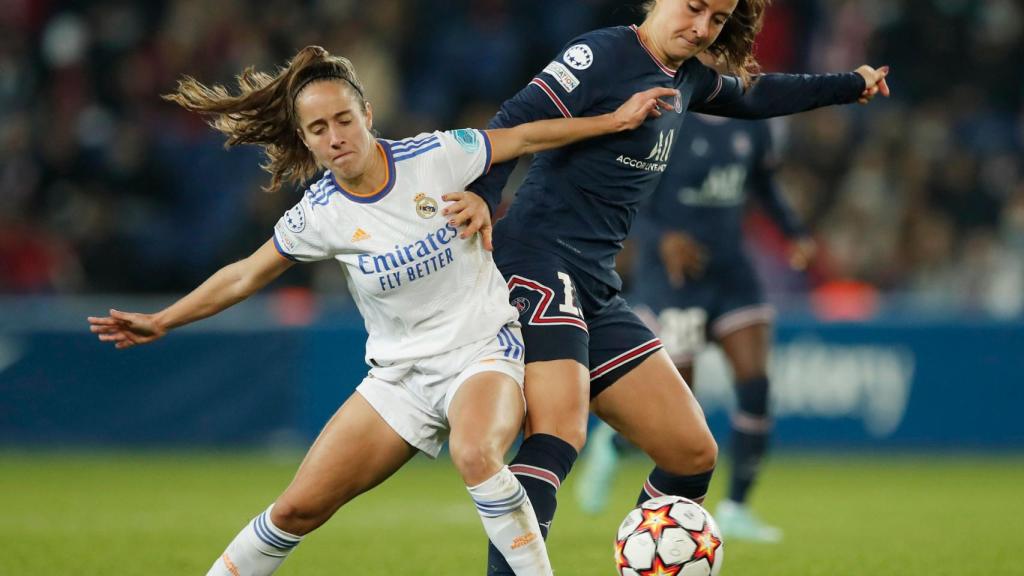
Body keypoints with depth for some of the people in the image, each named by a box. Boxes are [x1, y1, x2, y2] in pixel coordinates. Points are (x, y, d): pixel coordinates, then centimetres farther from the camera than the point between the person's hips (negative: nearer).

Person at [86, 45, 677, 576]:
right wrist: (163, 321, 7)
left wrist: (617, 119, 2)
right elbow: (246, 276, 7)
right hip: (400, 374, 3)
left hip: (484, 350, -2)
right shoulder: (318, 216, -7)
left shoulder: (434, 156, -12)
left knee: (474, 453, -37)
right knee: (298, 509, -2)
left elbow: (523, 137, 1)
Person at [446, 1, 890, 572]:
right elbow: (518, 121, -16)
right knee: (560, 431, -31)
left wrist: (851, 85, 48)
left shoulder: (687, 79, 18)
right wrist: (482, 192, -33)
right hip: (537, 263, -9)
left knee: (693, 454, 7)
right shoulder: (603, 54, -7)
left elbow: (752, 96, 38)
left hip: (596, 288, 9)